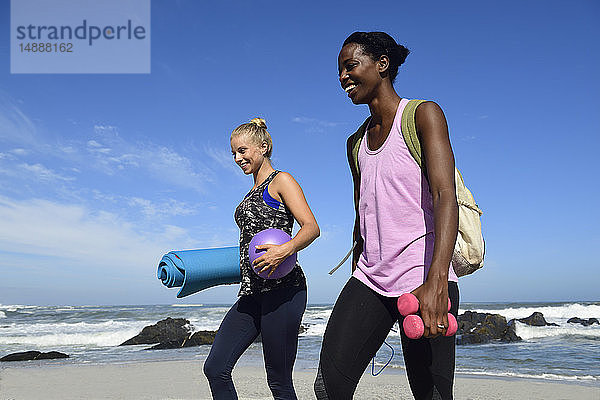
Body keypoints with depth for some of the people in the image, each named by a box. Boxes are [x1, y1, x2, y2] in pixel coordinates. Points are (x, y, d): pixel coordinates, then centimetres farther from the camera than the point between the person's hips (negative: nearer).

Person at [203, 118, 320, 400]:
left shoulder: (281, 181, 0)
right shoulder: (252, 194, 23)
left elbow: (311, 227, -12)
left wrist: (285, 250, -30)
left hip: (282, 288, -8)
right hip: (252, 292, 8)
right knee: (215, 368, 0)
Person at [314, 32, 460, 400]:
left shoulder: (423, 114, -1)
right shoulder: (356, 143, 18)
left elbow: (445, 197, -15)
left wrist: (436, 281, -29)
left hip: (424, 281, -5)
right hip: (370, 278, 5)